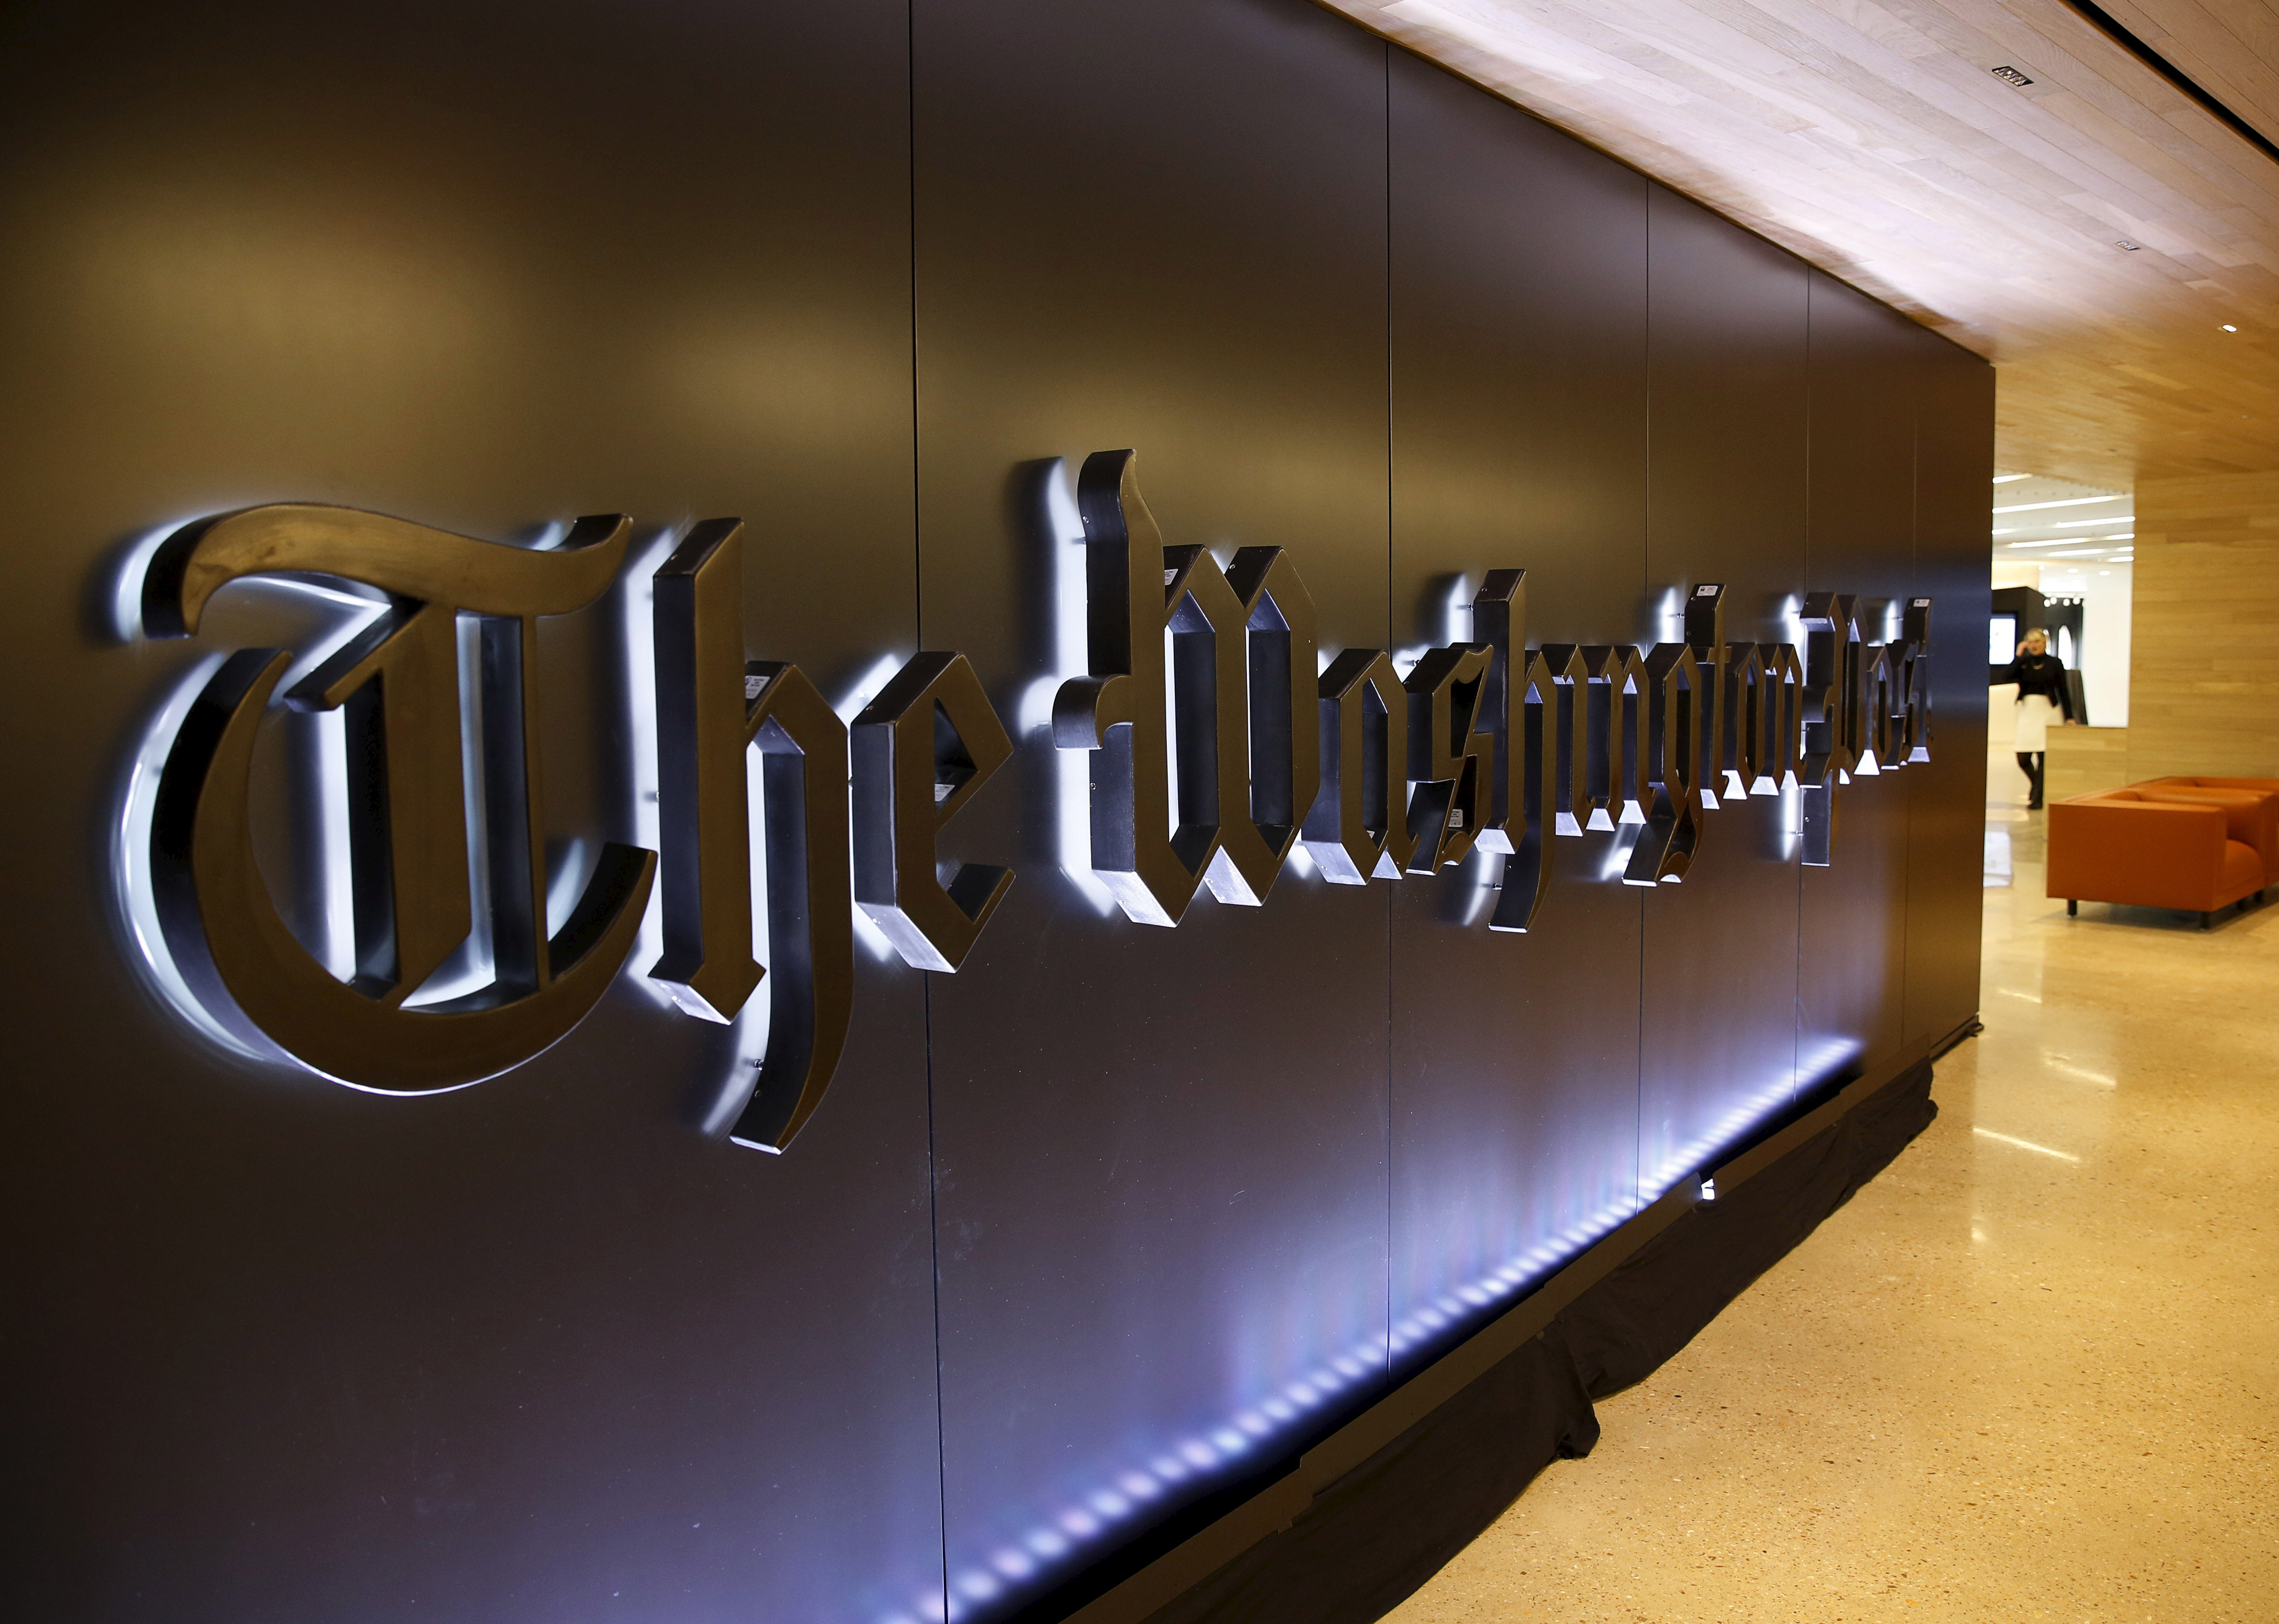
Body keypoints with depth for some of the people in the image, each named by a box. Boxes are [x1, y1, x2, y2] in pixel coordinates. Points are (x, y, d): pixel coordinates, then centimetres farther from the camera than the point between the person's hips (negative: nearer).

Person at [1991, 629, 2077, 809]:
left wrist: (2069, 717, 2)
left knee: (2042, 757, -5)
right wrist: (2019, 656, -8)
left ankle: (2037, 798, 1)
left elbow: (2063, 691, 7)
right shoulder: (2024, 662, 8)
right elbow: (2006, 677, -9)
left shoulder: (2055, 664, 4)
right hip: (2027, 711, 2)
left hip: (2048, 711, -2)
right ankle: (2037, 785, 28)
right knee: (2023, 759, 0)